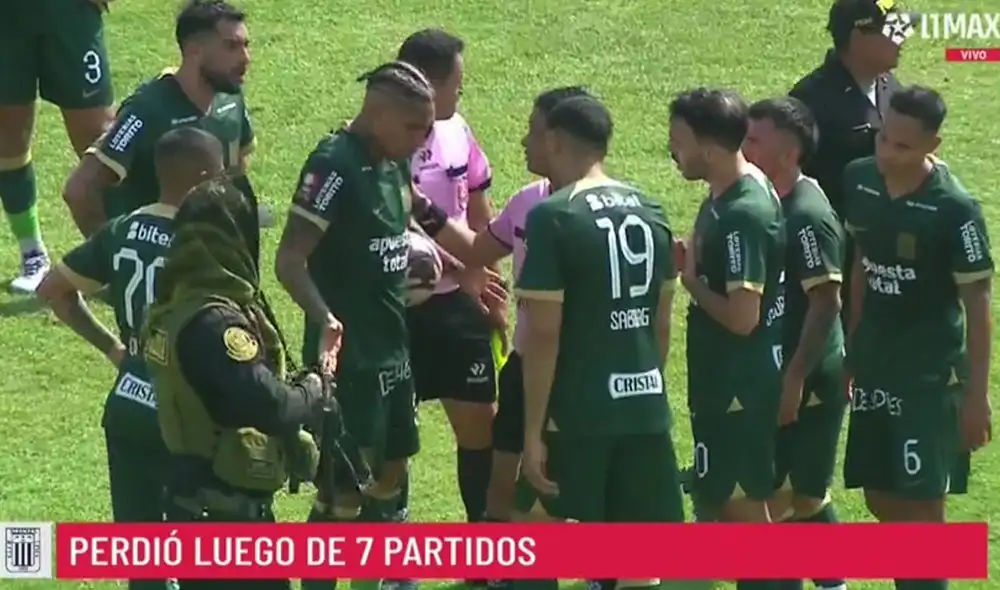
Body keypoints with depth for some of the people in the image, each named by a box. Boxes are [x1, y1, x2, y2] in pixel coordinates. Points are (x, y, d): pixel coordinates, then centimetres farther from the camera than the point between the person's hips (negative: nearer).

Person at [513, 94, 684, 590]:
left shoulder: (553, 217, -12)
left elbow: (543, 333, -15)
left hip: (577, 409, -6)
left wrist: (533, 429, -12)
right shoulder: (651, 213, 9)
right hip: (645, 406, 6)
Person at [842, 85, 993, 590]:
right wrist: (850, 348, 15)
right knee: (881, 499, 13)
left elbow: (977, 305, -13)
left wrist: (976, 394, -13)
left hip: (931, 375, -6)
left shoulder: (953, 208, -19)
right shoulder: (860, 180, -2)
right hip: (874, 367, 6)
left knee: (921, 503, -5)